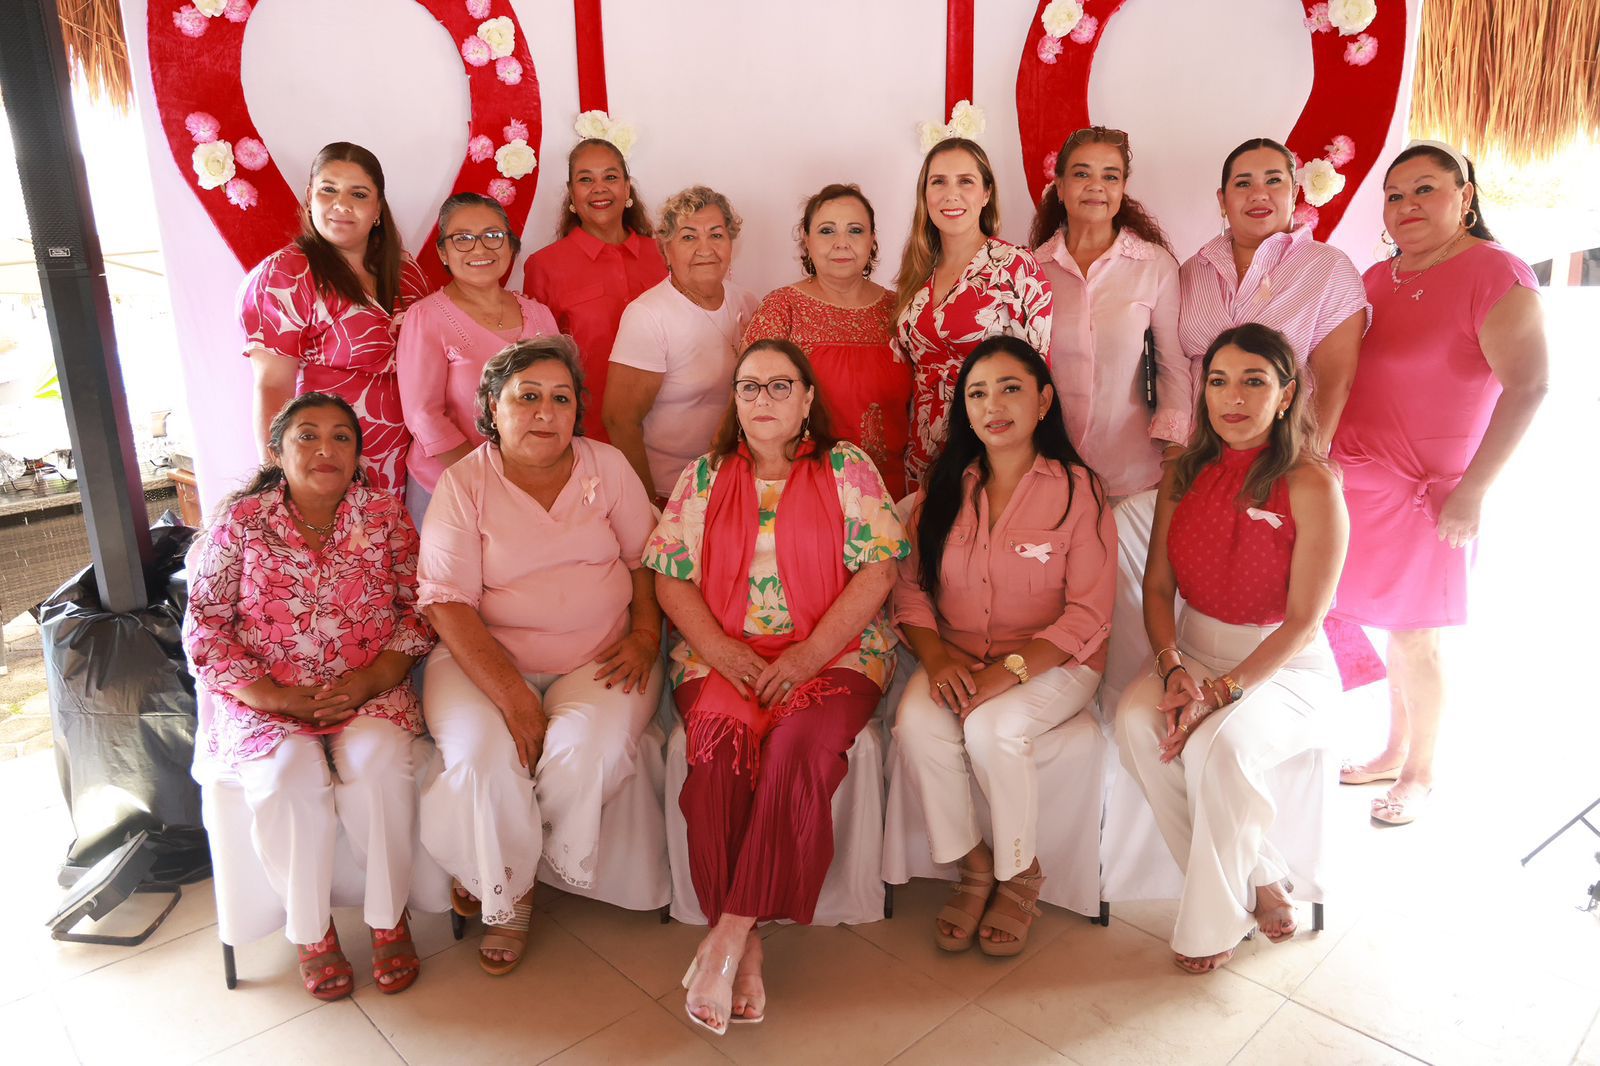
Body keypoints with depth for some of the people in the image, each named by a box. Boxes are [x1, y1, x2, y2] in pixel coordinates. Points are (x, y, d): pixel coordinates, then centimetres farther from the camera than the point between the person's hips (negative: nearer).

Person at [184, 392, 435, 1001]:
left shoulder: (385, 517, 2)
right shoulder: (240, 523, 0)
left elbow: (419, 613, 1)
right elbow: (205, 630, -1)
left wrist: (367, 683, -14)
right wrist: (278, 698, -13)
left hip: (370, 690, 1)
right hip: (266, 697, 0)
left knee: (377, 760, -29)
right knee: (288, 774, -29)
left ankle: (388, 917, -7)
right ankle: (310, 929, -4)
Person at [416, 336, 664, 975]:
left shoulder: (607, 467, 7)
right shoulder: (464, 484, -2)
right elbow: (449, 604, -10)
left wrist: (645, 635, -8)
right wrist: (511, 694, -21)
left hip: (598, 659, 2)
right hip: (486, 658, -1)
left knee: (587, 748, -27)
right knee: (483, 758, -28)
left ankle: (490, 875, 2)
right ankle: (507, 897, 2)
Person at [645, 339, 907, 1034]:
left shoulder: (847, 469, 8)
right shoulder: (704, 476, 15)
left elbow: (877, 568, -1)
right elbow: (670, 575, 8)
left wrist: (811, 652, -13)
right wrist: (718, 648, -9)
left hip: (834, 653, -1)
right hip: (722, 655, 2)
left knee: (799, 748, -31)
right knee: (722, 748, -29)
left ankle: (728, 932, -23)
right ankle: (746, 948, -20)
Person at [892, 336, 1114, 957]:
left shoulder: (1077, 490, -7)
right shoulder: (942, 489, 6)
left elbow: (1088, 615, -11)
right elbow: (911, 587, 4)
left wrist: (1009, 669, -22)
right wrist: (935, 656, -15)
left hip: (1051, 663, -3)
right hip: (955, 663, 3)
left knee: (991, 729, -31)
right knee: (917, 724, -26)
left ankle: (1020, 874, -1)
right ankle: (972, 867, -2)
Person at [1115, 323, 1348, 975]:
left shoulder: (1311, 487, -13)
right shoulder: (1184, 475, 3)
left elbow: (1303, 621, -14)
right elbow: (1158, 586, 4)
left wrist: (1221, 692, -22)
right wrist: (1173, 668, -13)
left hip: (1285, 665, -4)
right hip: (1193, 651, 5)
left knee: (1219, 746, -33)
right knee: (1135, 723, -26)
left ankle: (1216, 921, -7)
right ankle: (1259, 880, -7)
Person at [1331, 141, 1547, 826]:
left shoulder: (1495, 273, -10)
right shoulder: (1377, 279, 11)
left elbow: (1527, 385, -17)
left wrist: (1472, 491, -20)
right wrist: (1320, 446, 10)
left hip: (1425, 494, -6)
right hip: (1359, 481, 6)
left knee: (1412, 639, 4)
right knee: (1394, 630, 15)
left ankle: (1420, 776, 22)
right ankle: (1393, 754, 31)